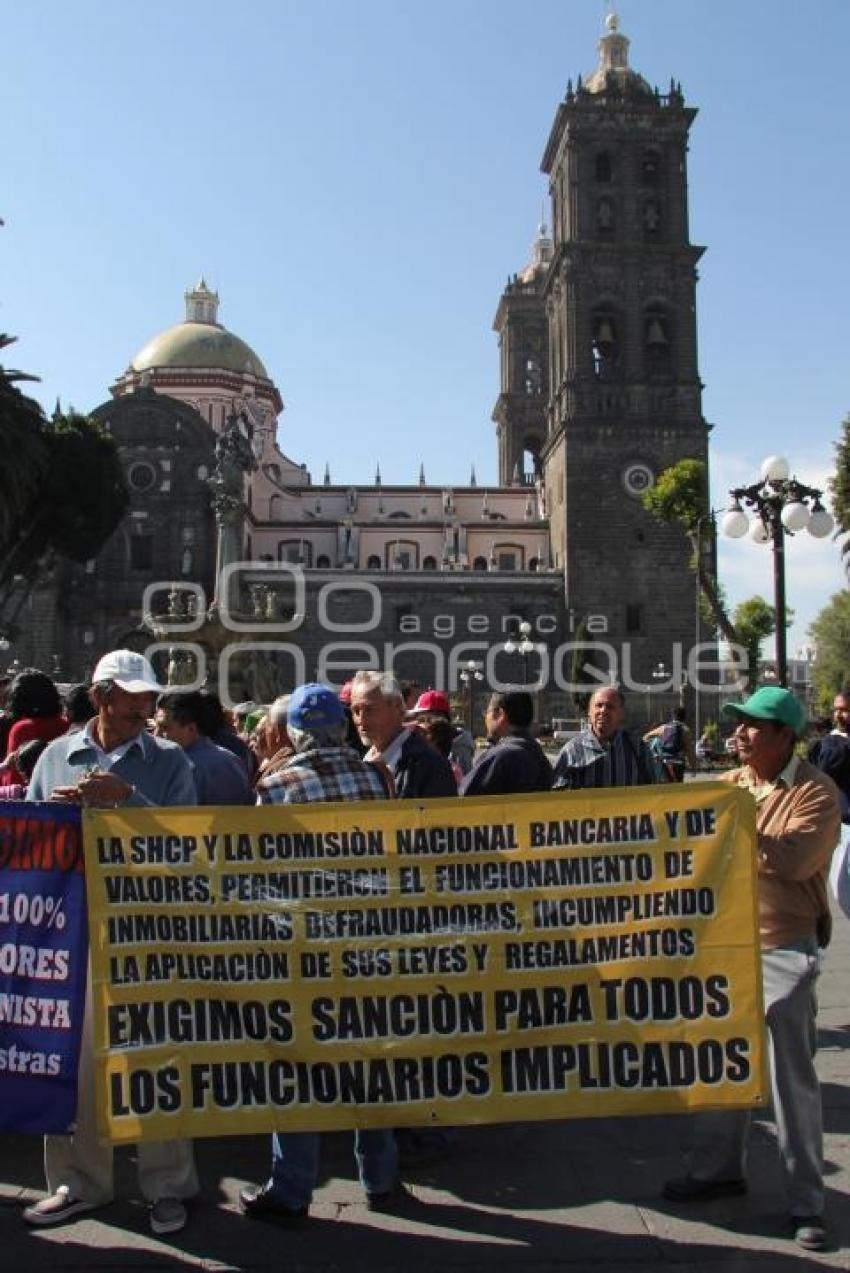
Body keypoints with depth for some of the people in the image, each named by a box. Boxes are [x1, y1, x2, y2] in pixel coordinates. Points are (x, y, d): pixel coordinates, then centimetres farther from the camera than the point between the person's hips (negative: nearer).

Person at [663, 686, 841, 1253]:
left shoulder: (816, 792, -12)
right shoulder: (730, 784, 7)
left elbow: (794, 861, -25)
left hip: (786, 948, -6)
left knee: (792, 1073, 0)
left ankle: (807, 1200, 12)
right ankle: (720, 1167, 33)